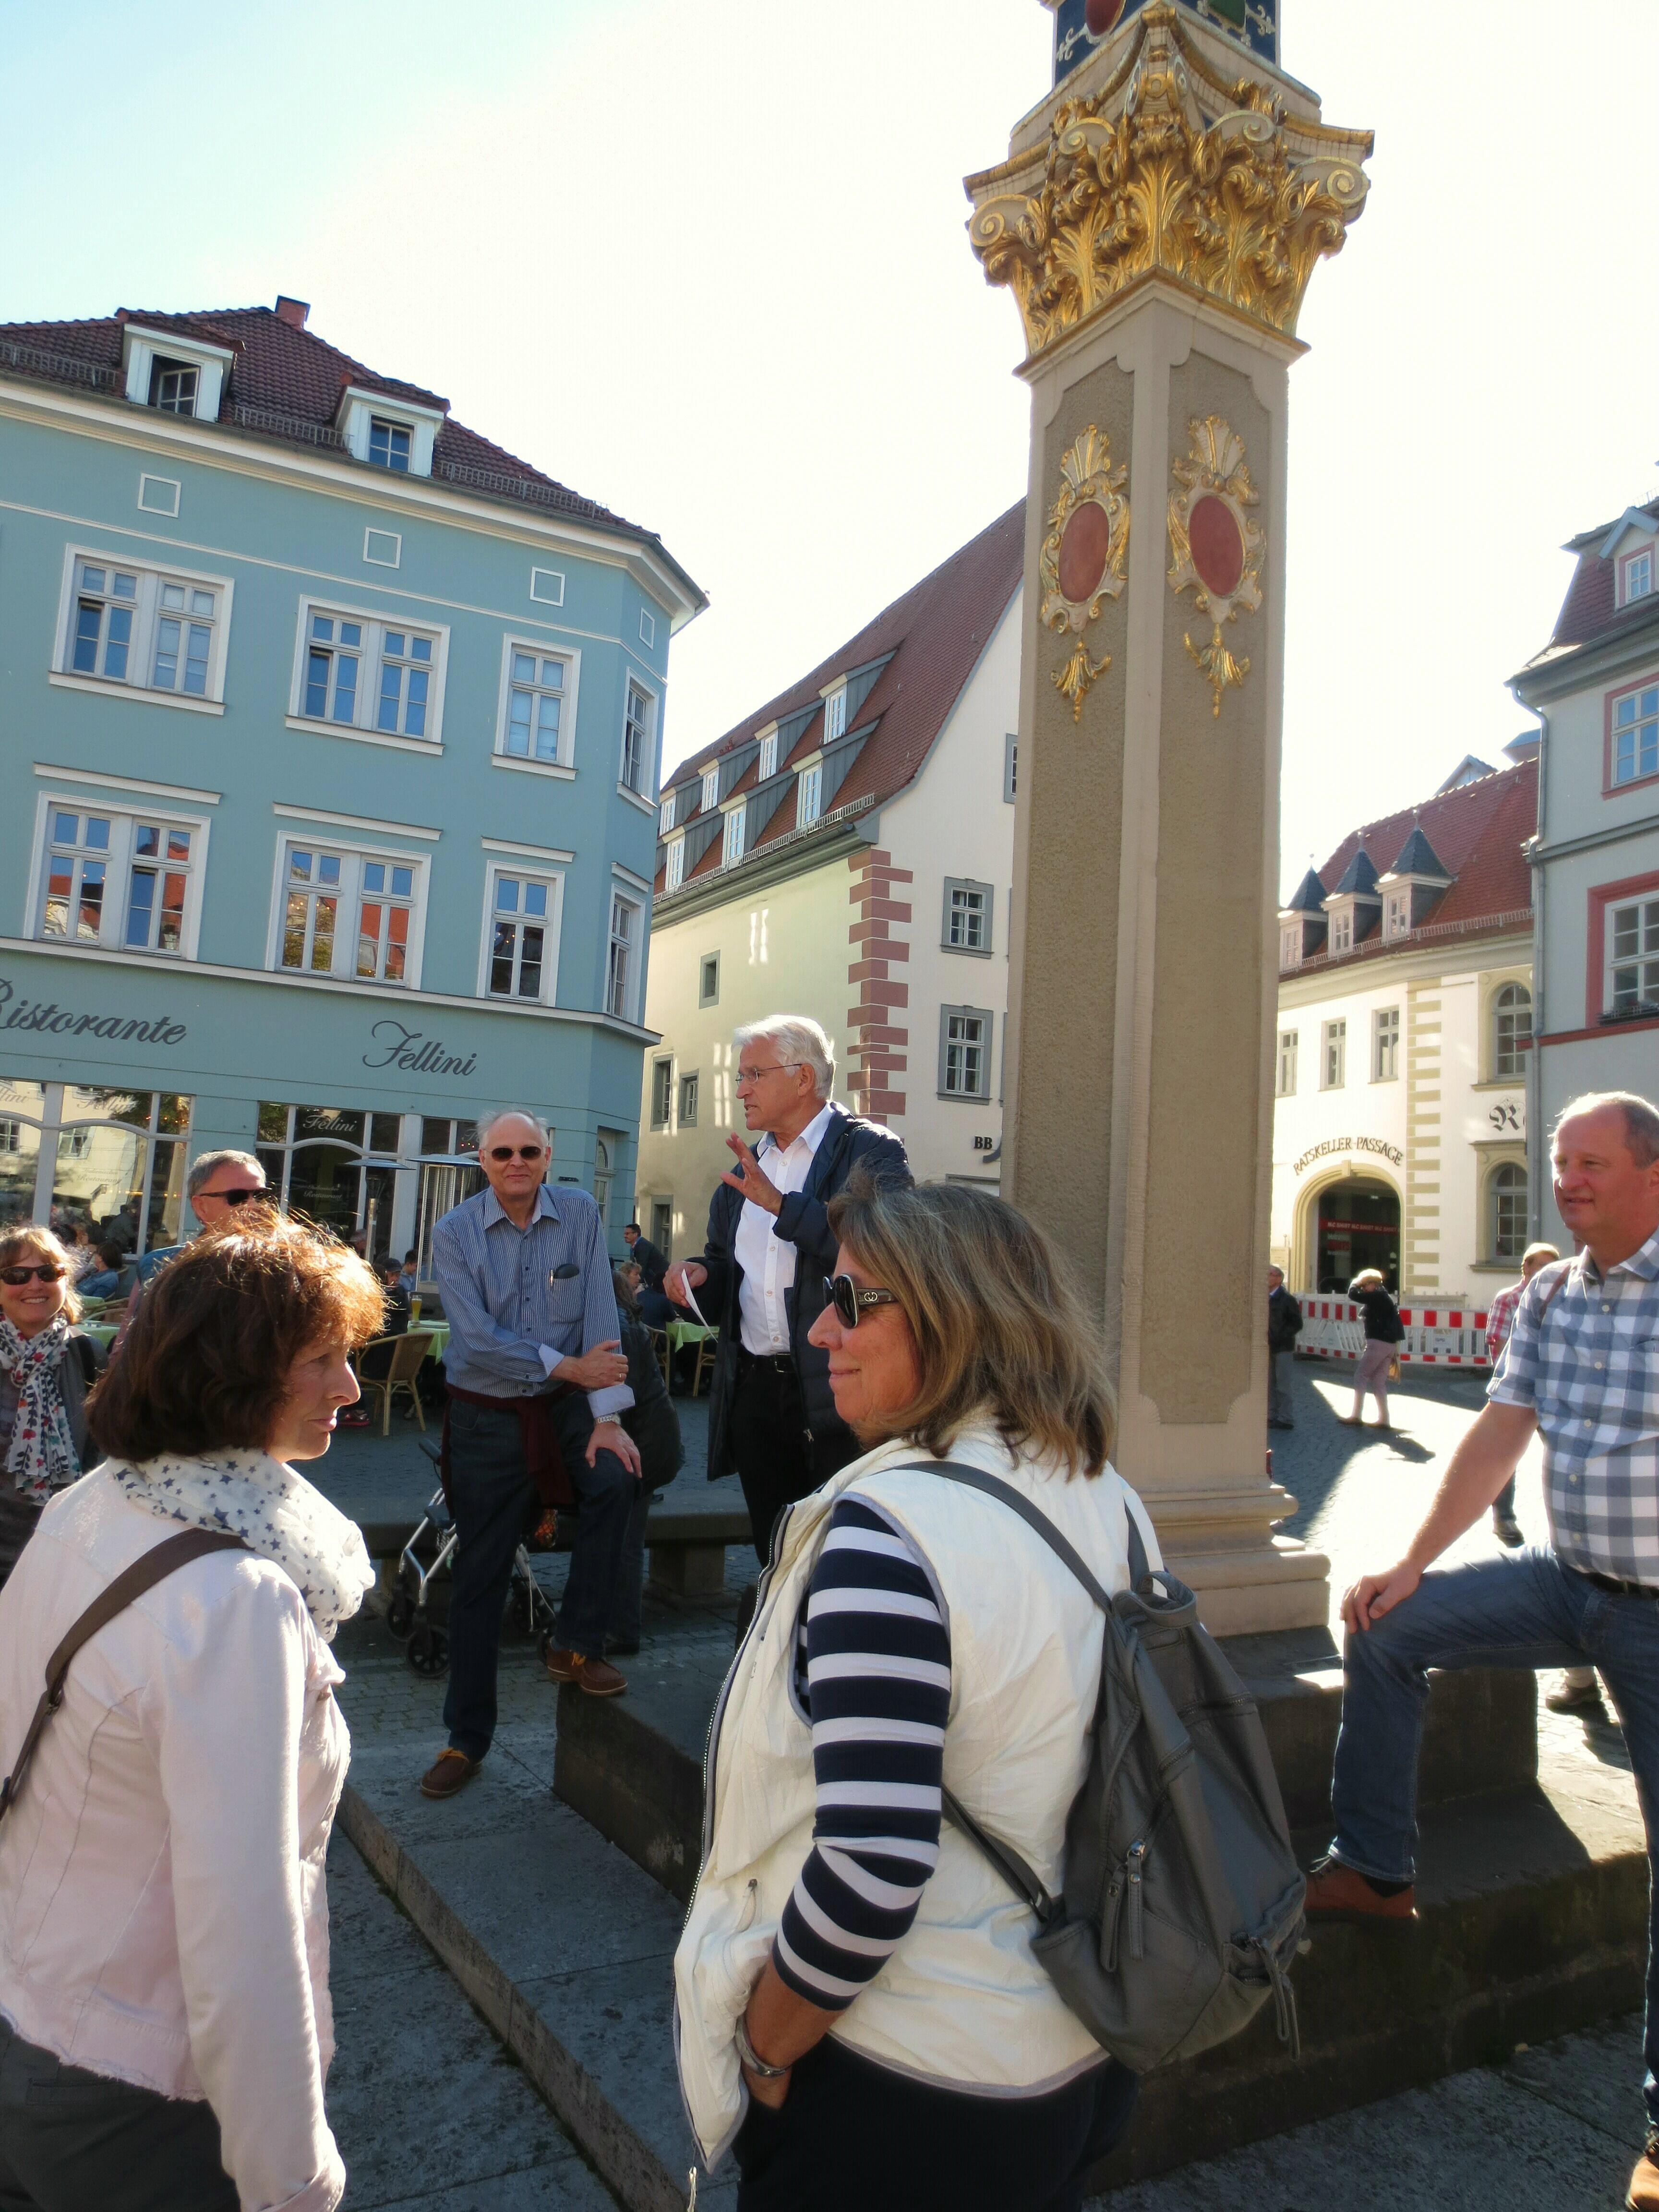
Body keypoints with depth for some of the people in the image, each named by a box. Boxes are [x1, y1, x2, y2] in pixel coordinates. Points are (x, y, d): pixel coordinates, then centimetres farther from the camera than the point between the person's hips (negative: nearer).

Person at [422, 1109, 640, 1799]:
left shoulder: (579, 1215, -4)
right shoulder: (454, 1234, -7)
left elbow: (599, 1315, -9)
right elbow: (478, 1339, -15)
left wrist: (607, 1415, -17)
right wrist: (568, 1366, -21)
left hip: (565, 1405, 1)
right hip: (486, 1417, 0)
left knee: (617, 1478, -27)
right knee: (479, 1578, 6)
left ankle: (576, 1644, -4)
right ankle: (467, 1737, 23)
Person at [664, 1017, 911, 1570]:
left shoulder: (869, 1150, -6)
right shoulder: (747, 1164, 15)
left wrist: (781, 1203, -23)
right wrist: (700, 1275, 1)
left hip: (836, 1391, -6)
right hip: (754, 1389, 7)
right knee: (776, 1557, 15)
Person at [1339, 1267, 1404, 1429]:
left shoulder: (1376, 1297, -11)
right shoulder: (1386, 1298, 18)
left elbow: (1353, 1294, -18)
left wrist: (1355, 1283, 3)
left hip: (1377, 1343, -10)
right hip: (1389, 1345, 10)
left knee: (1361, 1377, -4)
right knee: (1379, 1382, 11)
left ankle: (1356, 1417, -5)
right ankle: (1383, 1419, 8)